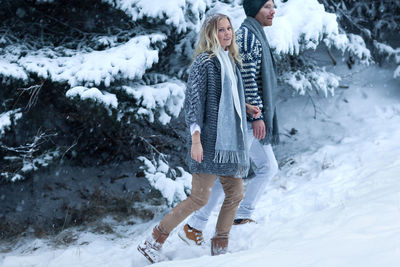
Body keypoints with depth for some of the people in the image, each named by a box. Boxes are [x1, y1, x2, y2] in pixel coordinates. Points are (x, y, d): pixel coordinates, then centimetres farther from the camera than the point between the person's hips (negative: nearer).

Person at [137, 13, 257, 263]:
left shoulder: (232, 62, 15)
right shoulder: (205, 61, -10)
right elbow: (193, 101, -15)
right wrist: (195, 139, -22)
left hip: (229, 139, 9)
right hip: (209, 139, -9)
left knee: (235, 194, 8)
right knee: (199, 198, -9)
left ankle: (220, 248, 19)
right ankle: (154, 242, 0)